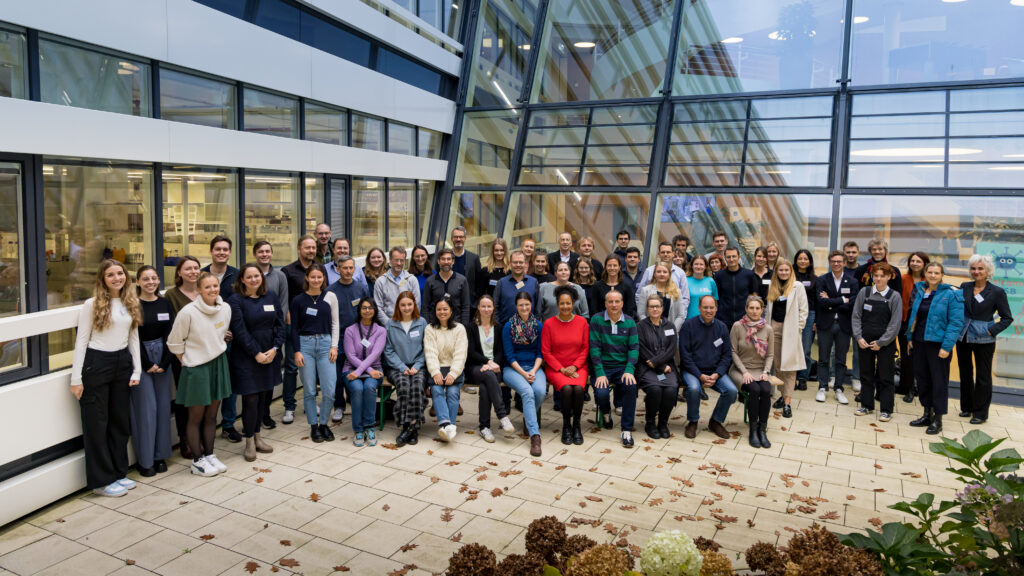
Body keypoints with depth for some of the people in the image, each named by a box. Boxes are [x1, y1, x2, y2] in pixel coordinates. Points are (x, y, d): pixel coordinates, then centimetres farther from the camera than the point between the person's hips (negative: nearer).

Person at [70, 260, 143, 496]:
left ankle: (118, 472, 24)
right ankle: (101, 480, 12)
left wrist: (137, 371, 5)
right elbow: (81, 341, -7)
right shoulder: (92, 305, -6)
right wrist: (76, 378, -10)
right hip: (96, 363, -5)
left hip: (122, 363, 5)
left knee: (120, 420, 12)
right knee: (96, 423, 2)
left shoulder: (131, 304, 8)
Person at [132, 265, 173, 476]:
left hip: (162, 358, 4)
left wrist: (164, 363, -5)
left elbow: (169, 335, 4)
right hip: (140, 360, -4)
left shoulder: (165, 304, 7)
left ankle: (160, 455, 19)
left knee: (163, 406, 7)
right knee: (146, 407, -3)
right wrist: (147, 364, -11)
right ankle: (144, 459, 9)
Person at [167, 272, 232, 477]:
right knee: (196, 417, 5)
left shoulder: (225, 309, -2)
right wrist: (186, 362, -1)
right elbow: (174, 342, -7)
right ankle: (197, 460, 16)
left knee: (211, 415, 13)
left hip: (218, 364, 5)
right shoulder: (188, 312, -17)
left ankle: (209, 454, 26)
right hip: (196, 368, -5)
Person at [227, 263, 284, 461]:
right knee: (250, 399, -3)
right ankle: (250, 442, 10)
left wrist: (274, 349, -7)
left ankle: (256, 435, 25)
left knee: (263, 396, 10)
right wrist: (256, 353, -15)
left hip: (270, 356, 4)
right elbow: (240, 331, -12)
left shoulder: (271, 297, 7)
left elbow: (280, 324, 5)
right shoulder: (236, 300, -6)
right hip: (245, 358, -4)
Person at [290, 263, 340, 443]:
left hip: (325, 343, 1)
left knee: (329, 390, -3)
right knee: (309, 390, 3)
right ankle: (313, 426, 17)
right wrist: (297, 351, -4)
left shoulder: (330, 297, 4)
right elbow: (294, 328, 3)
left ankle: (324, 423, 17)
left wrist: (334, 346, 0)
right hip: (305, 344, -1)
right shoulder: (298, 300, 2)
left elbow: (335, 323, 8)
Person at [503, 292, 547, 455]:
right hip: (513, 368, -2)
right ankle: (535, 436, -35)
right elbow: (509, 356, -3)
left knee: (540, 391, -30)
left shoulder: (538, 325, 8)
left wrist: (534, 371, -10)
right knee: (527, 392, -32)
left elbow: (540, 353, 7)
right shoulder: (508, 326, 0)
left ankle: (528, 419, 1)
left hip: (534, 367, 3)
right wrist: (523, 373, -14)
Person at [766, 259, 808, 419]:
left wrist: (798, 328, -7)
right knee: (777, 364, 8)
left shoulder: (798, 287, -2)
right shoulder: (772, 287, 12)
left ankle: (787, 402, -6)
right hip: (774, 327, 5)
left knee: (789, 366, -5)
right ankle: (784, 394, 22)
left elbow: (804, 309, -2)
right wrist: (767, 324, 10)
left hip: (790, 329, -5)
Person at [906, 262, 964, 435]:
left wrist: (947, 346, -17)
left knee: (939, 381, 2)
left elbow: (956, 322, -12)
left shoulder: (951, 294, -9)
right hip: (919, 342, 6)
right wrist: (910, 337, 10)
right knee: (921, 377, 13)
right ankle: (927, 414, 27)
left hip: (938, 344, -6)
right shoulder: (919, 291, 9)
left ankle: (938, 420, 12)